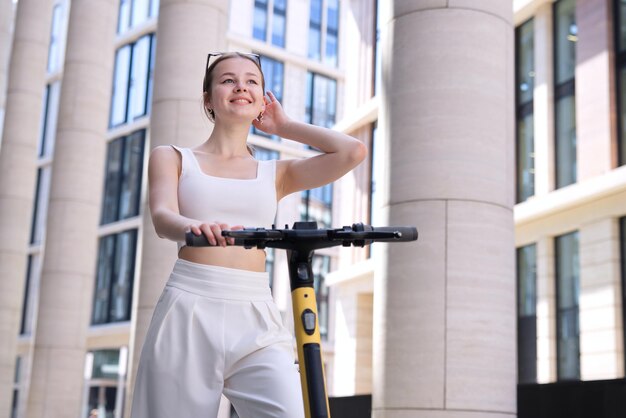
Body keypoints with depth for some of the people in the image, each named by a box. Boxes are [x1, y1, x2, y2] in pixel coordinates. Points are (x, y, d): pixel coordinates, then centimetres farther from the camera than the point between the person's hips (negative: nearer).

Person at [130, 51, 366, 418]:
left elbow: (353, 151, 5)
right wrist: (194, 227, -31)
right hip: (189, 317, -1)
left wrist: (284, 126, 17)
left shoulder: (277, 174, 18)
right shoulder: (172, 158, 14)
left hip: (256, 321, 1)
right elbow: (162, 216, -7)